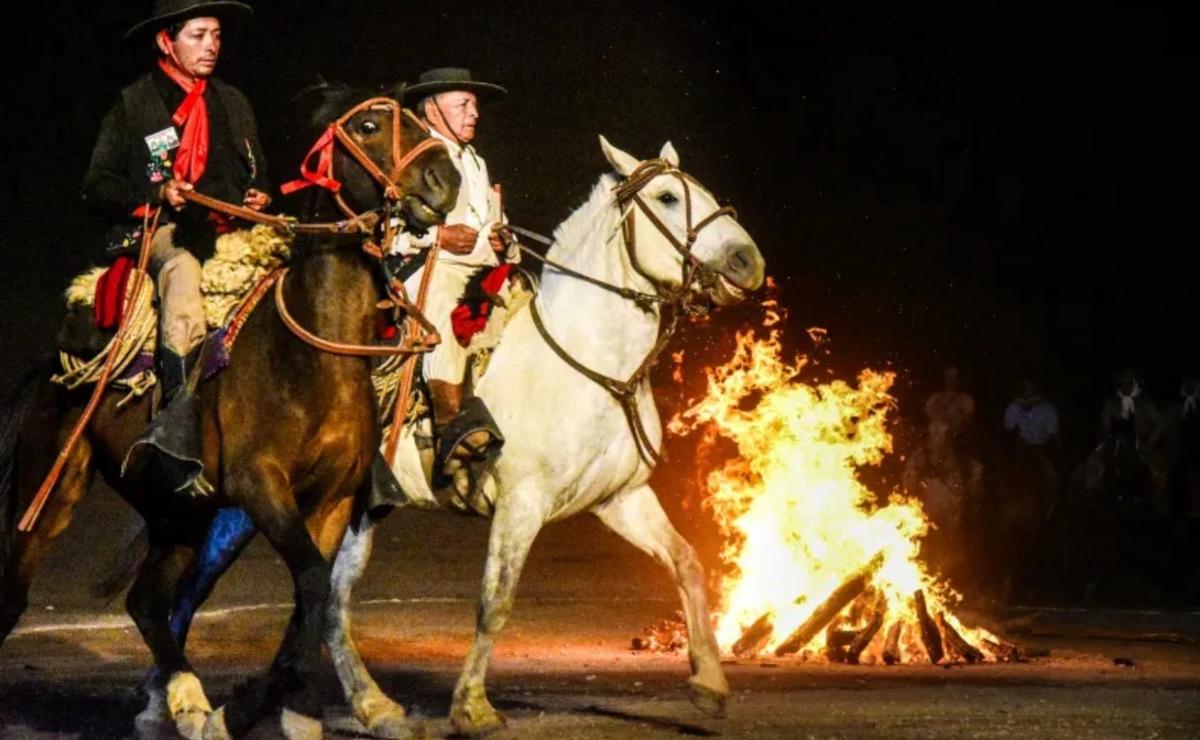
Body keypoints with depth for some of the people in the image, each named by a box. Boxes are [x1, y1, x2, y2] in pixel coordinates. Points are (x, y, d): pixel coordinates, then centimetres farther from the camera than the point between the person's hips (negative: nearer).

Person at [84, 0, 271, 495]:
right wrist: (157, 194, -14)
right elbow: (98, 188, 2)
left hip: (229, 233, 6)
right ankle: (179, 439, -49)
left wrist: (258, 196, 5)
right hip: (161, 233, -5)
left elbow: (258, 174, 29)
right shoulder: (132, 106, 5)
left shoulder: (233, 103, 20)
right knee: (183, 272, -39)